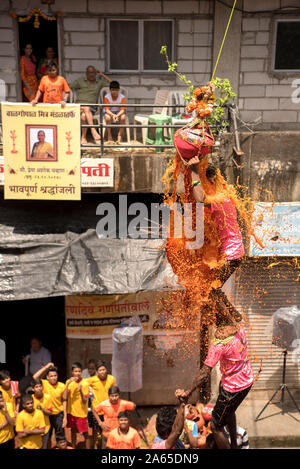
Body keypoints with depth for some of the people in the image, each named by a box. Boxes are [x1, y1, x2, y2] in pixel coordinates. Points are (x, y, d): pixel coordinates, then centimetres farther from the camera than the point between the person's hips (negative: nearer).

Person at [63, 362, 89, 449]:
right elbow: (65, 398, -14)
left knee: (85, 434, 2)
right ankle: (74, 448, 32)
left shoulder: (85, 383, -13)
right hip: (71, 411, 3)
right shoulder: (69, 382, -4)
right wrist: (68, 384, -25)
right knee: (73, 431, 16)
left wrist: (81, 391, -34)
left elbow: (85, 401, -16)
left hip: (81, 413, -3)